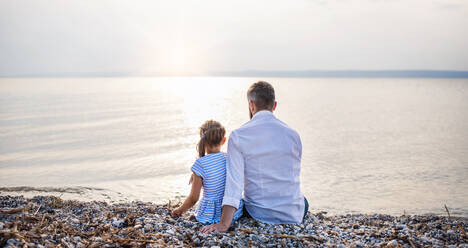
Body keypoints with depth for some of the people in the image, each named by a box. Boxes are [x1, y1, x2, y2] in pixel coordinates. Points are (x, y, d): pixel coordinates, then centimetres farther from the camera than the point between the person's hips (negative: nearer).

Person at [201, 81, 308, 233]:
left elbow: (234, 180, -18)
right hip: (293, 216, 1)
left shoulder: (238, 136, -9)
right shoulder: (293, 135, -1)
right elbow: (294, 177, 9)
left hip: (258, 215, -1)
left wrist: (224, 224, -21)